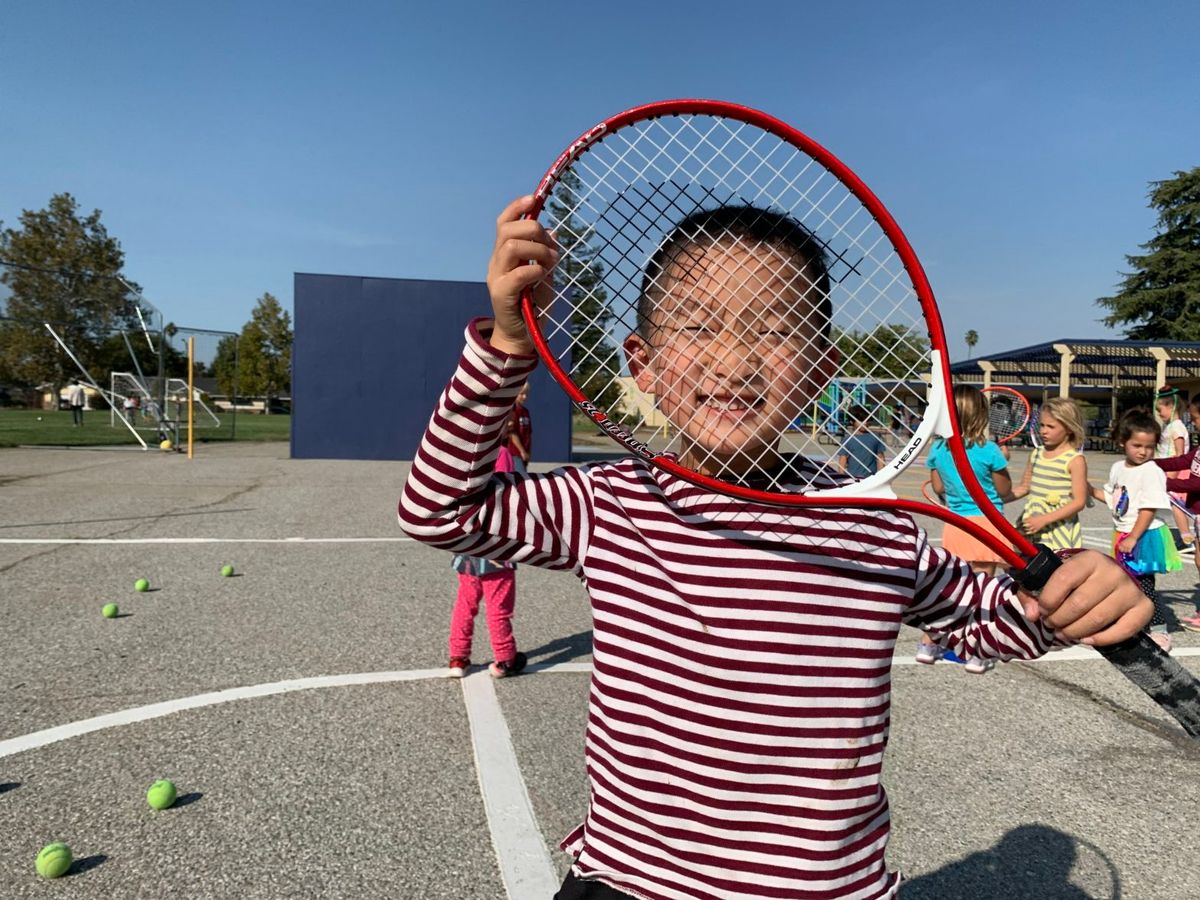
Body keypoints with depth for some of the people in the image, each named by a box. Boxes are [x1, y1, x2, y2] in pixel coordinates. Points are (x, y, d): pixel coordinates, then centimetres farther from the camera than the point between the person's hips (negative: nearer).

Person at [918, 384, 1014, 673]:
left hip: (954, 524, 4)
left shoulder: (938, 449, -2)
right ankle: (976, 654, 9)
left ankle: (927, 644, 19)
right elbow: (1005, 490, -1)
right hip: (986, 523, -4)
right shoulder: (988, 450, -13)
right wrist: (1001, 465, 13)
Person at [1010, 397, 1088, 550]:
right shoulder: (1036, 454, 9)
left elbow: (1079, 501, -13)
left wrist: (1044, 519, -20)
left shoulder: (1075, 460, -8)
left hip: (1059, 531, -5)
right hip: (1031, 526, 6)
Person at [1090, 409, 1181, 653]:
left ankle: (1159, 631, 9)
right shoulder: (1118, 468, 6)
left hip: (1144, 538, -8)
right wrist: (1090, 489, 4)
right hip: (1123, 536, 8)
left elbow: (1149, 510, -21)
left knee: (1144, 585, -4)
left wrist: (1133, 539, -21)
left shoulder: (1151, 472, -17)